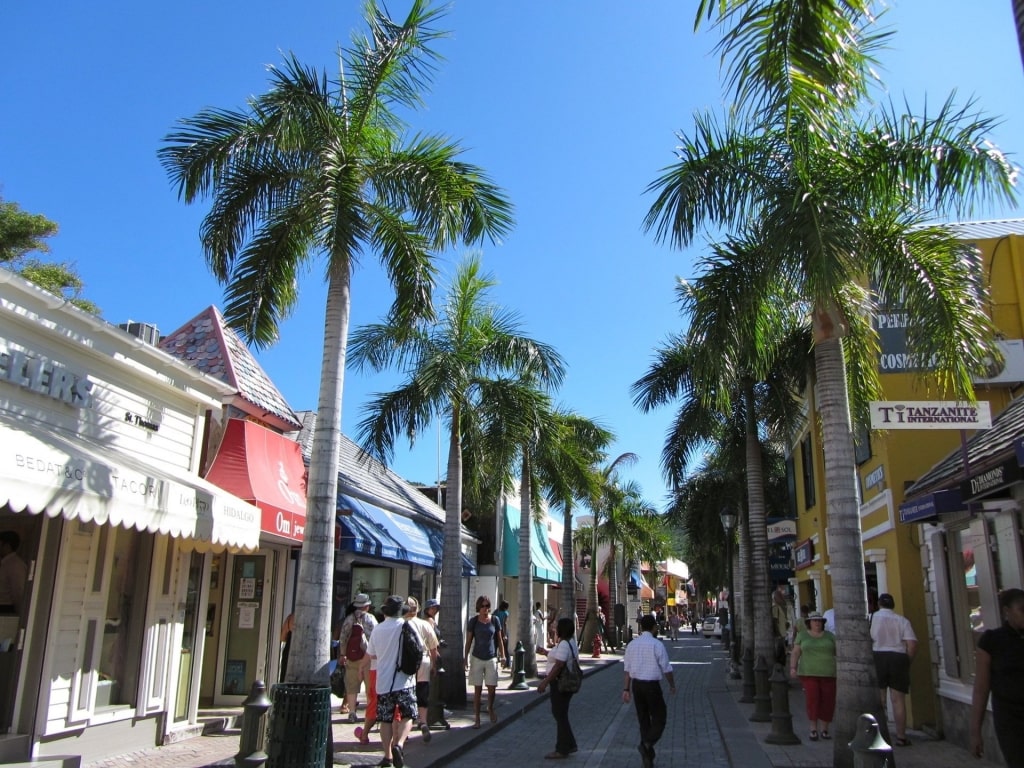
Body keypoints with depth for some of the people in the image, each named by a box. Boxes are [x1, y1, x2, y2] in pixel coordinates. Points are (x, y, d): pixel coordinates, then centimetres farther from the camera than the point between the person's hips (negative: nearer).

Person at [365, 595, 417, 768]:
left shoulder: (377, 629, 2)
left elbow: (370, 654, 15)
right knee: (408, 715, 6)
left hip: (383, 681, 3)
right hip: (404, 681, -3)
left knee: (386, 719, 10)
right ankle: (399, 744, -16)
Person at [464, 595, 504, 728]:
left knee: (491, 688, 4)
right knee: (477, 689, 3)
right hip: (477, 658, -1)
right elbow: (469, 640, 1)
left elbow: (499, 639, 6)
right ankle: (477, 718, 12)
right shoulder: (473, 621, -3)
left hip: (491, 658, 1)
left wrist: (502, 655, 4)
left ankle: (490, 709, 33)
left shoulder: (494, 620, 0)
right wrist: (466, 658, -2)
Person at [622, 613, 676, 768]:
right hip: (652, 685, -5)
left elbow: (627, 669, 4)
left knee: (643, 719, 15)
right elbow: (666, 668, -6)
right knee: (659, 718, 7)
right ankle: (647, 744, -15)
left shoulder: (632, 644, 3)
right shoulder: (657, 644, -12)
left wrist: (626, 689, 8)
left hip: (636, 684, 5)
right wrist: (672, 685, 10)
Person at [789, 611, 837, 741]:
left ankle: (824, 729, 15)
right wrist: (793, 668, -10)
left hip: (828, 673, 1)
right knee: (812, 700, -11)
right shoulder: (802, 636, 5)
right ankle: (813, 729, 3)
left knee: (828, 702, -1)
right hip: (809, 673, -1)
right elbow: (795, 653, 2)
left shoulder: (829, 636, 6)